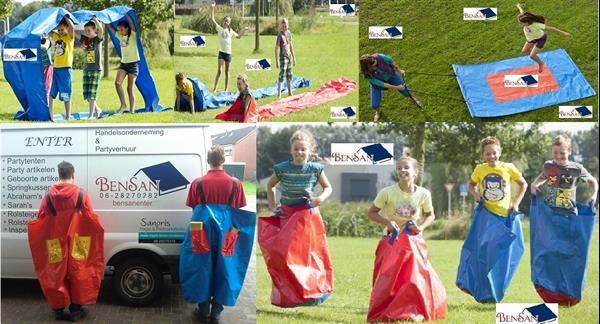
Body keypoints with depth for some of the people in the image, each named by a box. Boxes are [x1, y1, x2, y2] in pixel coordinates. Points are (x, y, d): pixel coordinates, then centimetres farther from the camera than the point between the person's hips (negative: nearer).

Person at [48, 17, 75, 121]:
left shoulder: (70, 37, -5)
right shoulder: (55, 36, 10)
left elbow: (72, 27, -22)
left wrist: (65, 17, -11)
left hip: (66, 69, -6)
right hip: (55, 68, 6)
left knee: (66, 96, -2)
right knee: (51, 94, 9)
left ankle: (68, 117, 5)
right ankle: (49, 115, 18)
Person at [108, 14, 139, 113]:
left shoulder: (133, 35, -6)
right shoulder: (120, 36, 9)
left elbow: (132, 24, -22)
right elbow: (110, 27, 14)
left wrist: (126, 15, -22)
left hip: (133, 63, -5)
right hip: (123, 63, 5)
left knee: (130, 88, -4)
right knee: (117, 83, -16)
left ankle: (132, 110, 1)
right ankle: (123, 104, -8)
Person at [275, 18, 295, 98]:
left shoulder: (289, 33, 7)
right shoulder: (280, 35, -12)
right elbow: (276, 48, -13)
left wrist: (294, 58, 16)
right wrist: (277, 61, -17)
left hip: (289, 57, 7)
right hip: (283, 58, -7)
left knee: (289, 75, 13)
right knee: (282, 75, -11)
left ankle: (290, 92, 23)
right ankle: (279, 93, -9)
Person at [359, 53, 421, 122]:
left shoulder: (380, 57, -39)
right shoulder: (367, 75, -39)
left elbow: (391, 61, -15)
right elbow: (381, 84, -29)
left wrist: (399, 71, -4)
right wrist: (396, 87, -24)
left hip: (390, 75, 2)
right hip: (378, 83, -2)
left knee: (405, 91, 11)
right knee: (374, 105, -1)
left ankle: (412, 98, 48)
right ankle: (378, 112, 38)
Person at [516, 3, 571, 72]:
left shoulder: (536, 25, -45)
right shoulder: (524, 17, -29)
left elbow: (550, 28, -37)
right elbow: (522, 11, -4)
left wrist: (563, 33, -31)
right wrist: (519, 6, 20)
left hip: (540, 39, -6)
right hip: (531, 38, 7)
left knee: (532, 55, -9)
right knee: (524, 51, 12)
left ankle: (541, 64, 23)